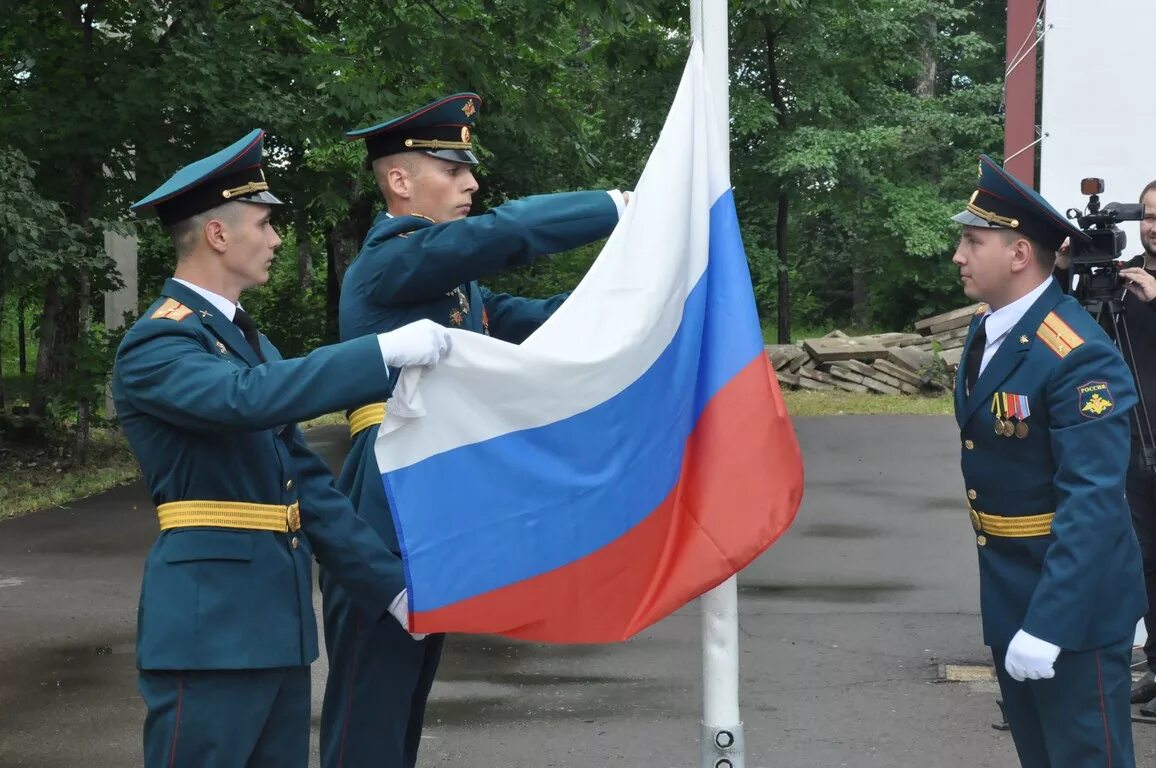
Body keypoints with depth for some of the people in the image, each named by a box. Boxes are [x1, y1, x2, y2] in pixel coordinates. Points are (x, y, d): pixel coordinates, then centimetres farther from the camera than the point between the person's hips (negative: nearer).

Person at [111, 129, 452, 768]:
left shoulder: (247, 341, 18)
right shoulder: (155, 346, -10)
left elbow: (305, 480, 16)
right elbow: (248, 398, -30)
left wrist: (387, 587, 10)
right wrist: (384, 351, -30)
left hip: (277, 623, 9)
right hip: (209, 625, -9)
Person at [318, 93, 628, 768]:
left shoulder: (455, 282, 19)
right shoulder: (387, 262, -12)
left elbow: (538, 320, 12)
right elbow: (505, 232, -22)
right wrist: (619, 207, -17)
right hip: (385, 526, -10)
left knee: (408, 696, 14)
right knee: (370, 710, -6)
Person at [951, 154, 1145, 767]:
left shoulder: (1078, 357, -23)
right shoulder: (986, 329, 5)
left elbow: (1092, 503, -27)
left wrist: (1047, 625, -30)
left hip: (1071, 601, -9)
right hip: (1007, 592, 9)